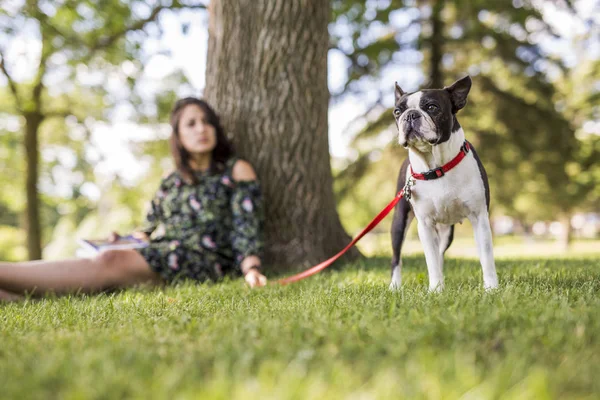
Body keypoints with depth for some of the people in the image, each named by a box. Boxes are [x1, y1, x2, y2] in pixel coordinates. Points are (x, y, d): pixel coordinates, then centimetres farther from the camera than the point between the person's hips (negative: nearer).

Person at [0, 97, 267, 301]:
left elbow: (246, 229, 1)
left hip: (203, 260, -5)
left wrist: (251, 269, -18)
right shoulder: (170, 183, 29)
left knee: (111, 262, -32)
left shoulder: (236, 171, 12)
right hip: (159, 255, 5)